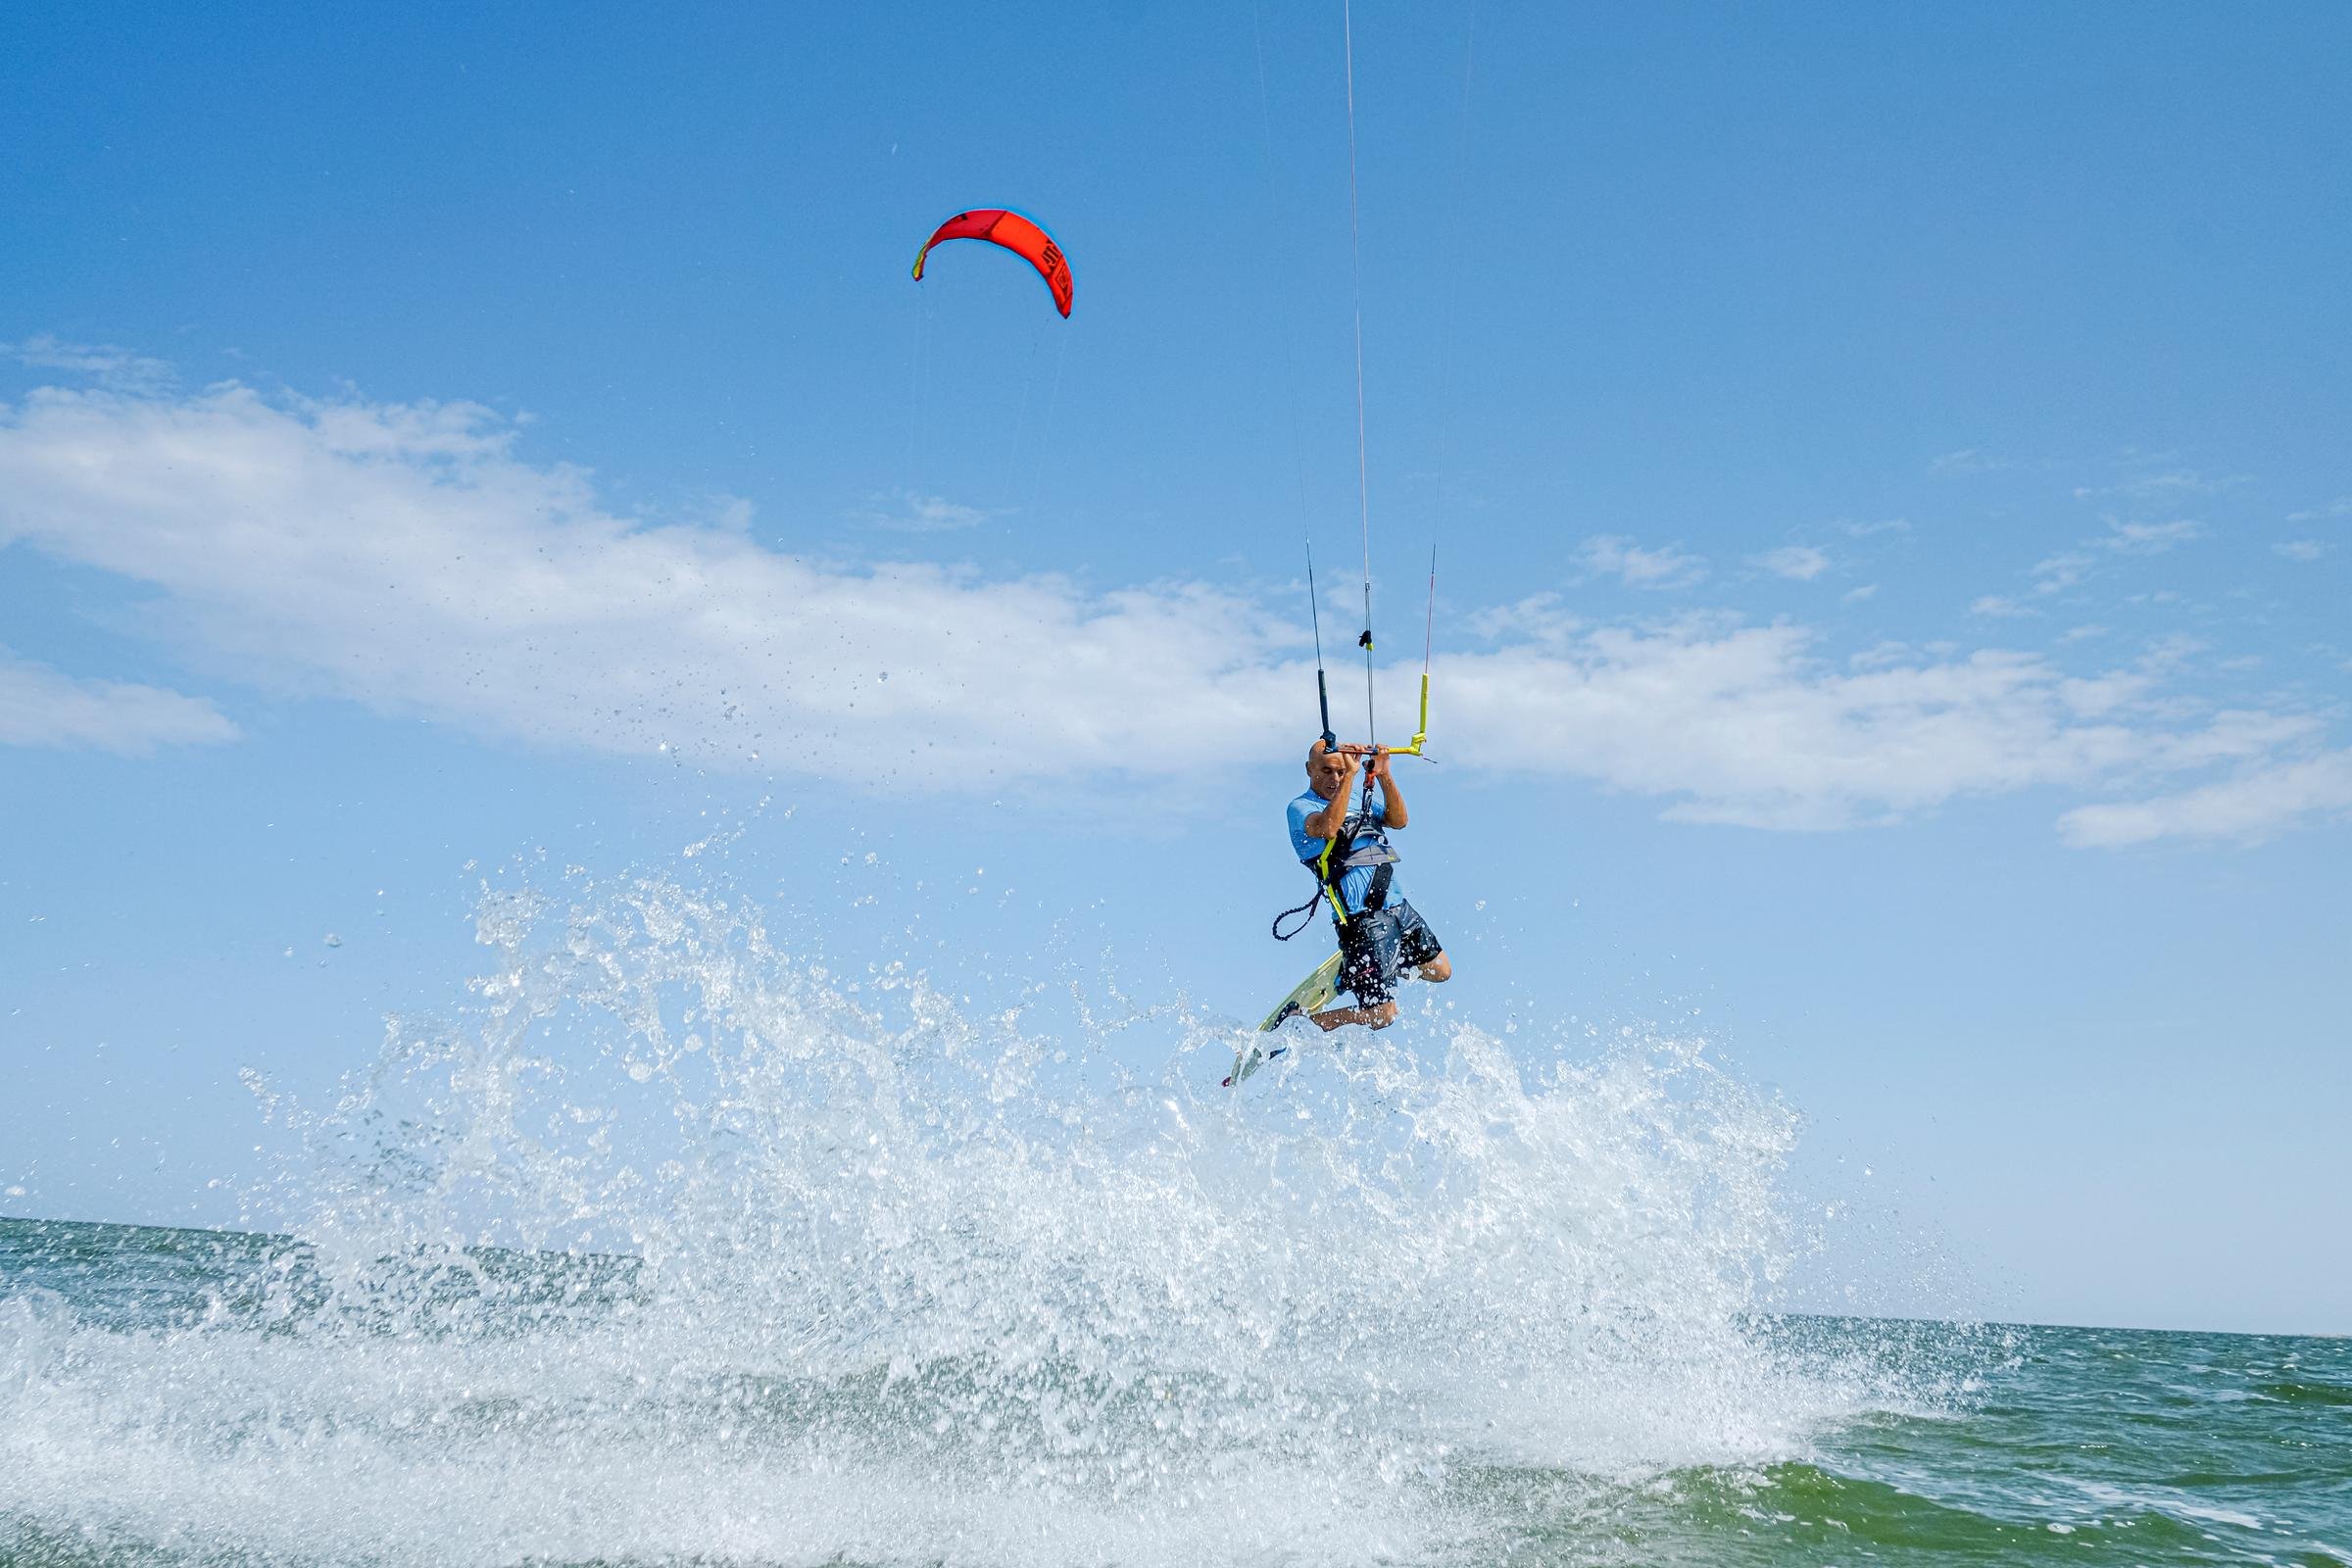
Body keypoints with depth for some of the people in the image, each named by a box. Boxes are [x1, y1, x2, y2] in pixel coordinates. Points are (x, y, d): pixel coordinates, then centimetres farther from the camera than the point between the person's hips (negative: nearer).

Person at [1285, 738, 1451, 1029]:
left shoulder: (1356, 801, 16)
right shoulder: (1301, 807, -6)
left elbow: (1398, 820, 2)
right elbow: (1328, 827, -28)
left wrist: (1383, 775, -9)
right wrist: (1350, 774, -25)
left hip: (1398, 906, 8)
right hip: (1362, 919, -8)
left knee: (1441, 971, 19)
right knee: (1382, 1014, -11)